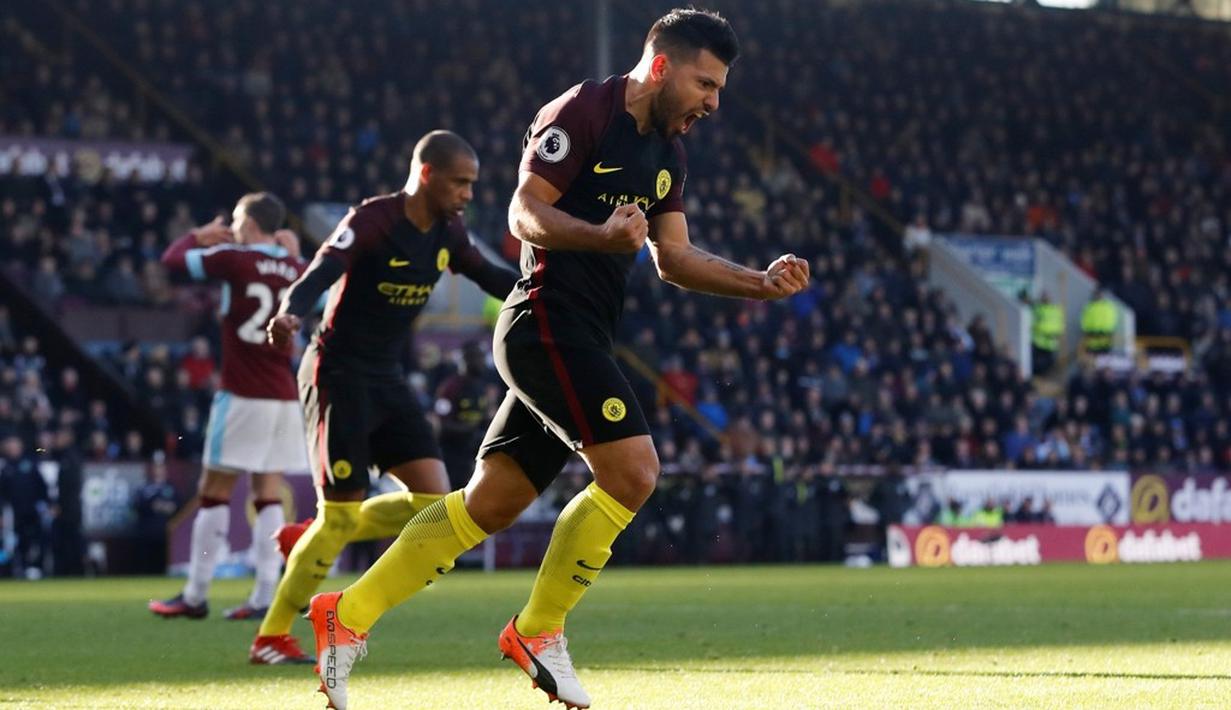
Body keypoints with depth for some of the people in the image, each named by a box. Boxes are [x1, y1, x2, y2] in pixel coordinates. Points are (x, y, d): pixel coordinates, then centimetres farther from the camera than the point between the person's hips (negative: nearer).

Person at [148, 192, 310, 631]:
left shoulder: (236, 260, -9)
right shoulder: (293, 268, 8)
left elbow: (174, 260, -3)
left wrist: (198, 236, 14)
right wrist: (293, 253, 21)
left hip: (243, 396, -6)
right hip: (284, 397, 6)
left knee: (214, 492, 1)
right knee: (268, 494, 5)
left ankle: (196, 595, 3)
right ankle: (264, 596, -1)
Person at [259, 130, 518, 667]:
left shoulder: (447, 232, 4)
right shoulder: (372, 221, -19)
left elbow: (489, 277, 21)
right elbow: (320, 274, -32)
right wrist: (290, 313, -52)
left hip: (387, 380, 8)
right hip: (339, 374, -8)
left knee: (433, 499, -3)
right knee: (343, 512, -10)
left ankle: (306, 540, 16)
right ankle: (270, 638, 4)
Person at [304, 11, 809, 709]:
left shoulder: (668, 148, 17)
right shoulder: (584, 112, -10)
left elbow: (676, 257, 20)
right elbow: (526, 213, -16)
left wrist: (761, 282, 7)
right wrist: (601, 235, -33)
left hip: (580, 342, 9)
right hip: (548, 322, -9)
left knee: (489, 505, 8)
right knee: (633, 471, -17)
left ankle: (349, 616, 14)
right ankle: (540, 631, -5)